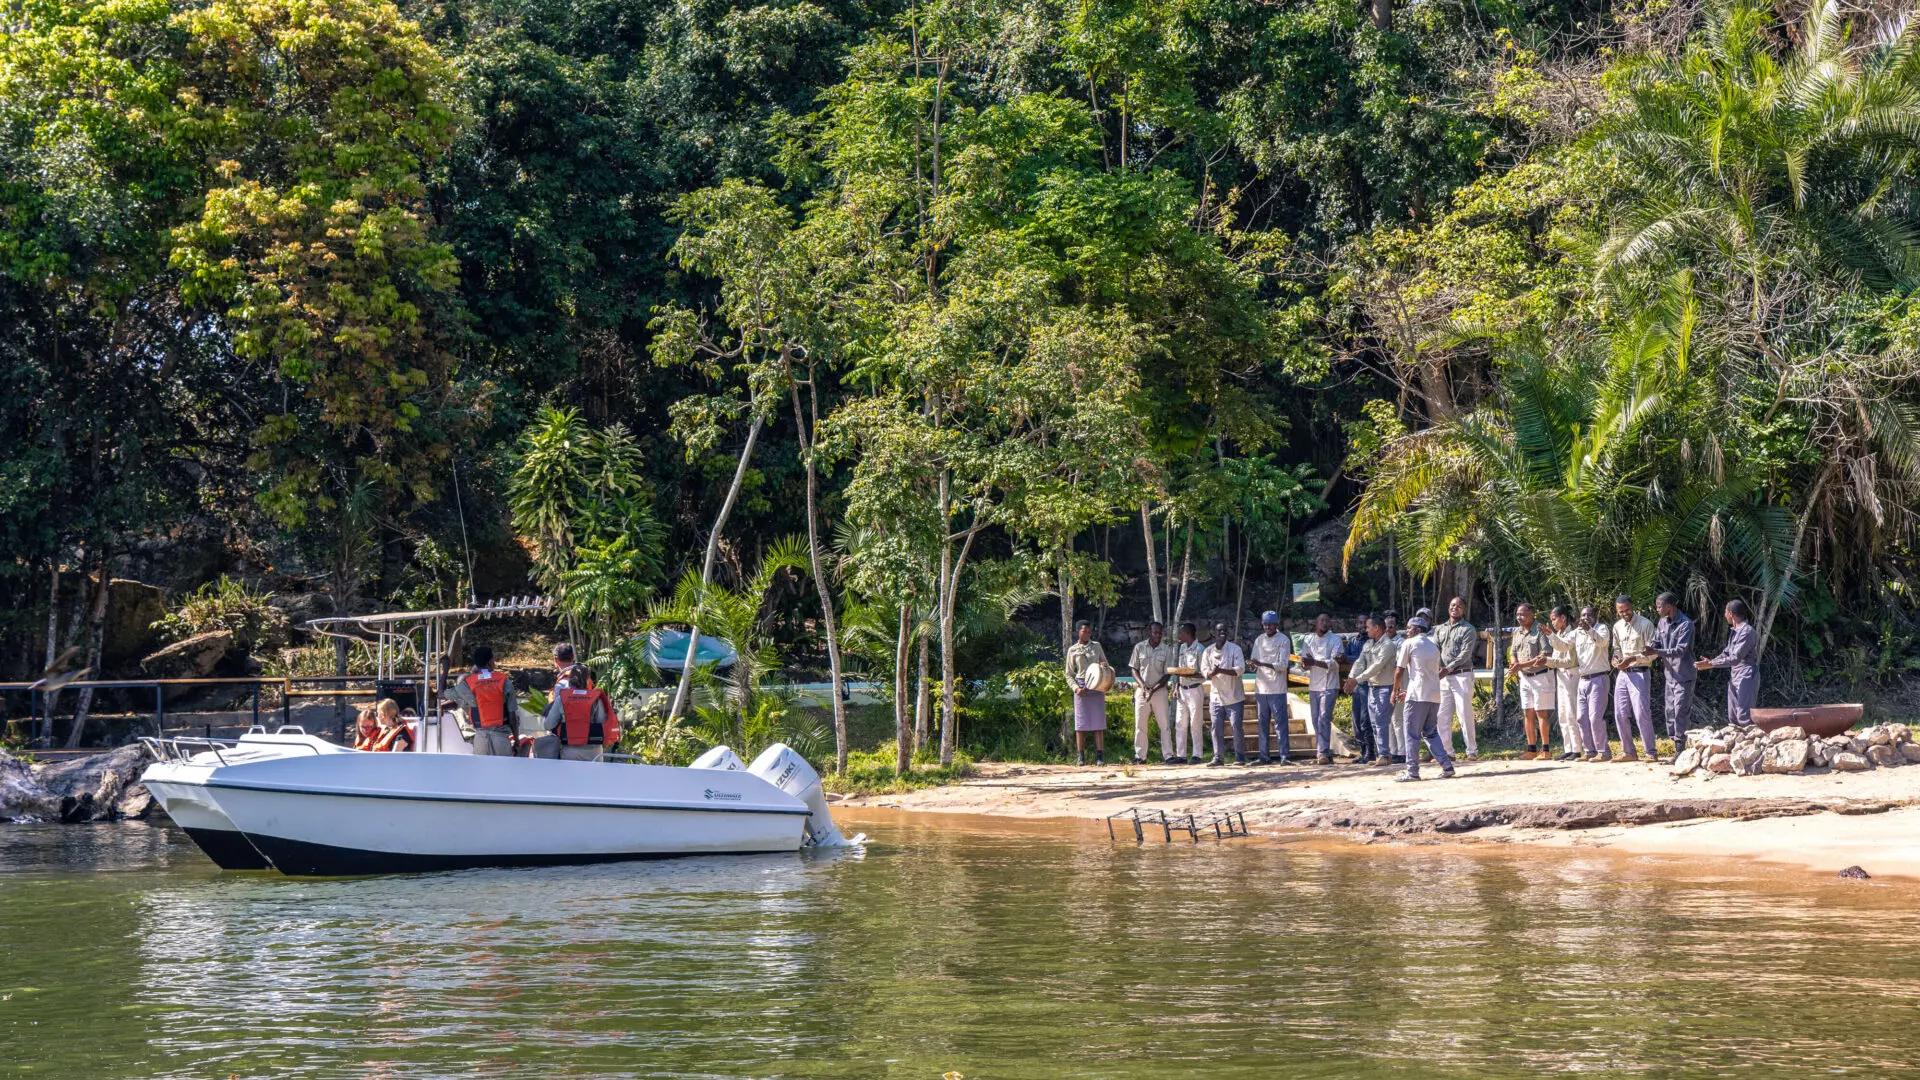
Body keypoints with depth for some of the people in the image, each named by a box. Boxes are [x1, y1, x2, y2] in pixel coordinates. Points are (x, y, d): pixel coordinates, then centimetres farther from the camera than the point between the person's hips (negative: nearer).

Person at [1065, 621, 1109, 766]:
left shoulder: (1096, 646, 10)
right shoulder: (1072, 650, 6)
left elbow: (1105, 664, 16)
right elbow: (1069, 674, 8)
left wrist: (1104, 666, -9)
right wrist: (1076, 688, -9)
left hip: (1097, 687, 1)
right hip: (1081, 687, -1)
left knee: (1098, 722, -3)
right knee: (1081, 723, -2)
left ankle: (1100, 756, -3)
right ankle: (1080, 756, 1)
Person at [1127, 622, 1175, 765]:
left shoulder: (1167, 650, -2)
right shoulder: (1139, 647, 2)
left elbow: (1167, 674, -3)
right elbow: (1134, 669, 5)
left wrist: (1153, 689, -14)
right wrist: (1142, 686, -10)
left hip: (1159, 690, -1)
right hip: (1142, 690, 1)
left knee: (1165, 725, -3)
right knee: (1140, 725, 3)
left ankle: (1168, 756, -2)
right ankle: (1140, 757, 8)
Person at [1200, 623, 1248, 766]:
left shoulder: (1235, 649, -4)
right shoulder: (1208, 652, 6)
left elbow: (1240, 669, -14)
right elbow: (1204, 672, 2)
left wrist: (1221, 670, -25)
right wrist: (1212, 673, -22)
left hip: (1234, 696, -3)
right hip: (1217, 696, 3)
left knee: (1237, 727, -4)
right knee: (1217, 728, 2)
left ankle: (1240, 757, 5)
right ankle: (1217, 757, 7)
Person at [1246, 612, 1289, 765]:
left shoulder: (1284, 640, -3)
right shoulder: (1259, 640, 13)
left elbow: (1283, 665, -12)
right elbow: (1253, 662, 13)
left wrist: (1261, 664, -23)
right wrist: (1252, 664, -12)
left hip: (1277, 689, -5)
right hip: (1261, 688, 5)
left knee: (1280, 723, -7)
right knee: (1262, 723, 7)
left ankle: (1285, 756, -8)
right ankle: (1264, 757, 11)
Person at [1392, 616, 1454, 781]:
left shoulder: (1409, 644, 0)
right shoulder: (1434, 647, 21)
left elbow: (1399, 670, -2)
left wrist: (1395, 690, 13)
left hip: (1418, 695, -7)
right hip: (1435, 695, 7)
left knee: (1412, 734, -1)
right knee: (1431, 733, 15)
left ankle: (1412, 772, -3)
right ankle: (1447, 766, 6)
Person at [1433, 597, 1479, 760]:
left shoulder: (1468, 629, 0)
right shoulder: (1440, 630, 18)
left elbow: (1465, 653, -11)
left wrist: (1448, 668, -21)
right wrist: (1437, 667, -15)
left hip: (1461, 675, -6)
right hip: (1443, 677, 6)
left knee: (1465, 714, -7)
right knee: (1442, 716, 5)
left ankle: (1472, 750, -3)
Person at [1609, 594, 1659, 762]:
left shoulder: (1645, 624, -7)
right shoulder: (1617, 627, 12)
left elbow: (1652, 652, -9)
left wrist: (1632, 659, -20)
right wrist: (1615, 659, 0)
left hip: (1639, 673, -7)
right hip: (1622, 673, 7)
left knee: (1642, 714, -12)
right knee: (1620, 715, 6)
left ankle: (1651, 753, -6)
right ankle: (1628, 752, 14)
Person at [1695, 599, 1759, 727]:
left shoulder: (1747, 632, -17)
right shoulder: (1735, 631, 14)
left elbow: (1735, 658, -22)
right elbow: (1727, 652, 20)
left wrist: (1710, 664, -21)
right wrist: (1710, 662, 4)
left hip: (1746, 676, -10)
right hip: (1734, 676, 10)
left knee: (1744, 716, -15)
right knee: (1732, 717, 11)